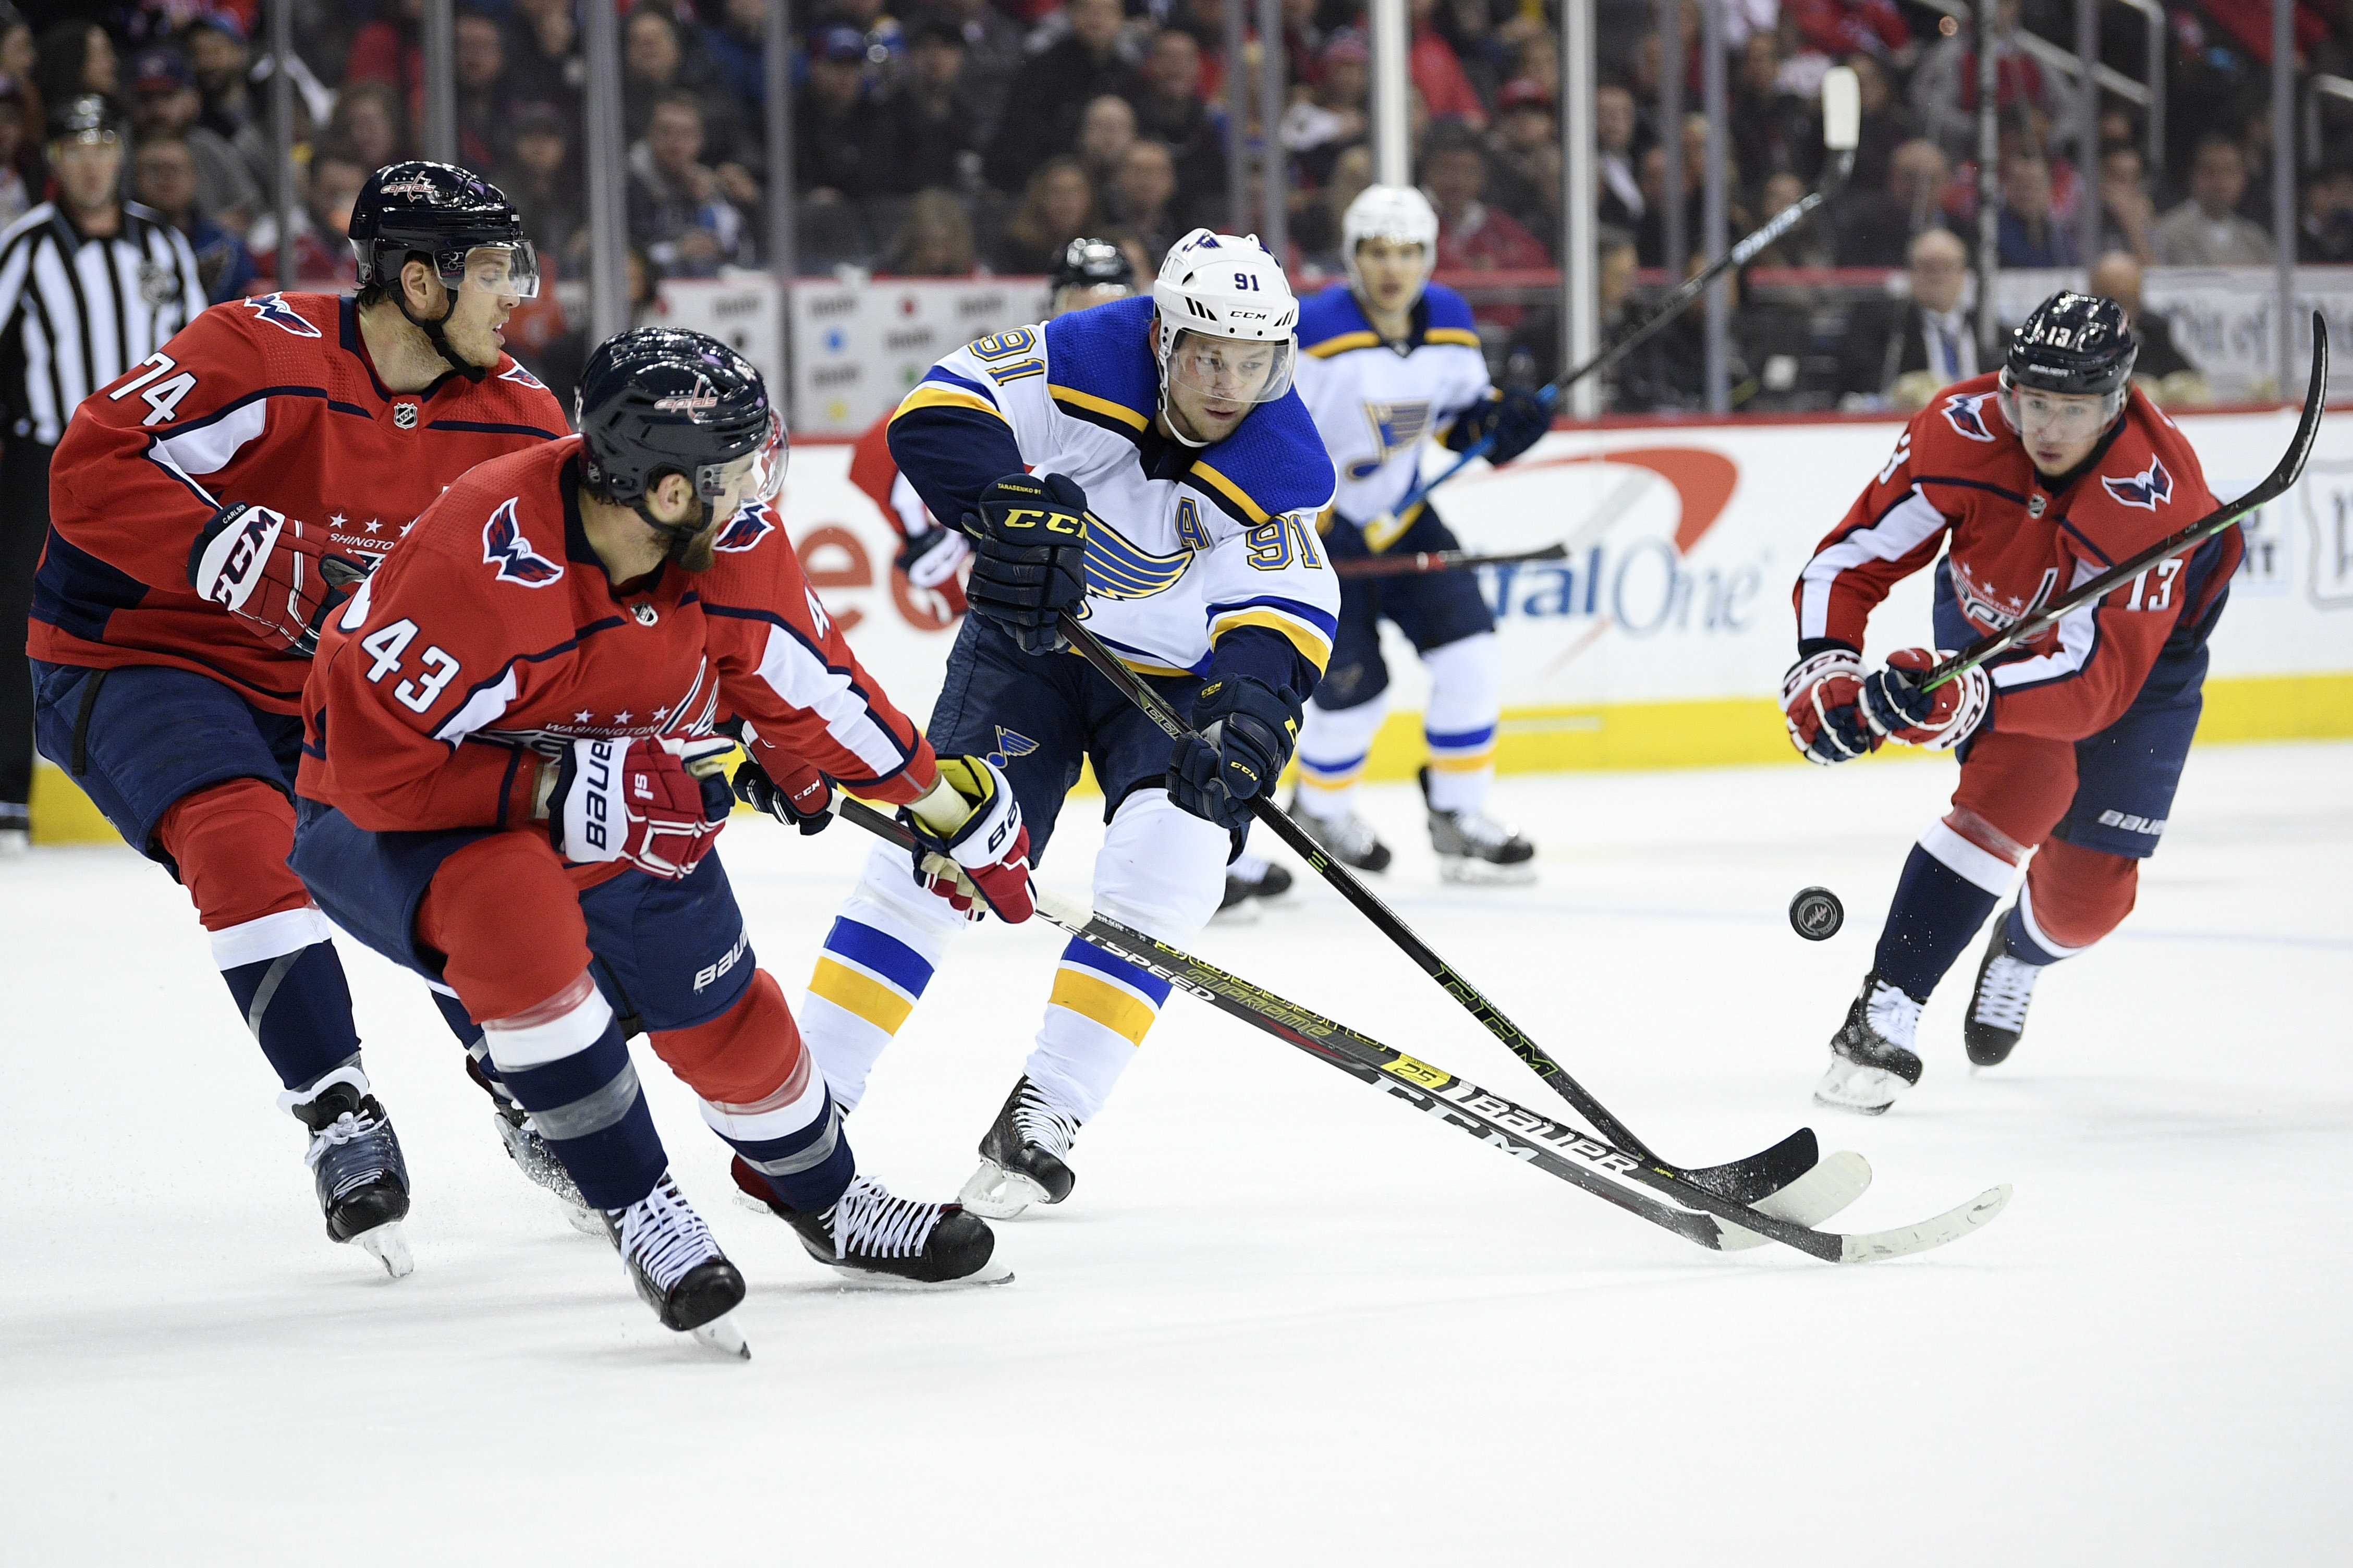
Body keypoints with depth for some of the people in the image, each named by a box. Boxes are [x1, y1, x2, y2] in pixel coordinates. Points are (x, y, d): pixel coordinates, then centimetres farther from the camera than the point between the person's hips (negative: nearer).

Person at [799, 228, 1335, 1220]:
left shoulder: (1284, 468, -20)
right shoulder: (1084, 360, -22)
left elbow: (1283, 615, -26)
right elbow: (939, 412, -26)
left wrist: (1248, 721, -45)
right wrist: (1011, 501, -42)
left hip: (1174, 674, 1)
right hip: (1027, 641, -1)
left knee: (1166, 870, -19)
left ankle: (1043, 1116, -11)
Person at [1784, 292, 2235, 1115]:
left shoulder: (2154, 494, -39)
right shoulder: (1960, 432, -31)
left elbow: (2099, 675, -45)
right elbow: (1848, 561, -22)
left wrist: (1960, 698, -59)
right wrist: (1826, 674, -39)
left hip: (2147, 638, 0)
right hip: (1991, 615, 1)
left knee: (2089, 889, -2)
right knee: (2022, 784, -26)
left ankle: (2021, 954, 37)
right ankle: (1882, 1021, -25)